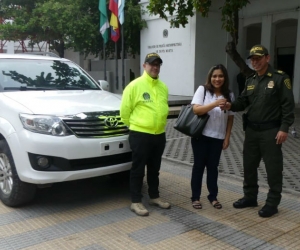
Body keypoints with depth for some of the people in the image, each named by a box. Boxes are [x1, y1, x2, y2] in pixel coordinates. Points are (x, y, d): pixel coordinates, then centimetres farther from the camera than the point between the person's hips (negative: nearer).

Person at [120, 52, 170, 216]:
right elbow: (125, 110, -6)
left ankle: (154, 197, 31)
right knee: (138, 169, 3)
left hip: (159, 135, 6)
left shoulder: (163, 87, 10)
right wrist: (133, 125, 3)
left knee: (154, 169, 18)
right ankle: (136, 202, 13)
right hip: (140, 135, -6)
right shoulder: (135, 85, -9)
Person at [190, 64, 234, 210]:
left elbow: (230, 118, 8)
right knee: (199, 166, 5)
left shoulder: (229, 95, 4)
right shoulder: (202, 90, -4)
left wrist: (227, 137, 3)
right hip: (201, 135, -2)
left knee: (213, 166, 10)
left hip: (218, 137, 2)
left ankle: (213, 196, 23)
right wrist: (214, 104, -26)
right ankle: (195, 197, 15)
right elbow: (196, 110, -14)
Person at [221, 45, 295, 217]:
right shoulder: (250, 80, 13)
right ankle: (250, 197, 29)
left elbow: (288, 105, -11)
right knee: (249, 165, 14)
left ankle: (272, 203, 15)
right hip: (251, 130, 7)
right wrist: (231, 106, -10)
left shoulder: (280, 78, -7)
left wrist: (284, 128, -17)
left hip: (270, 130, -7)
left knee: (273, 168, 2)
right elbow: (244, 102, 11)